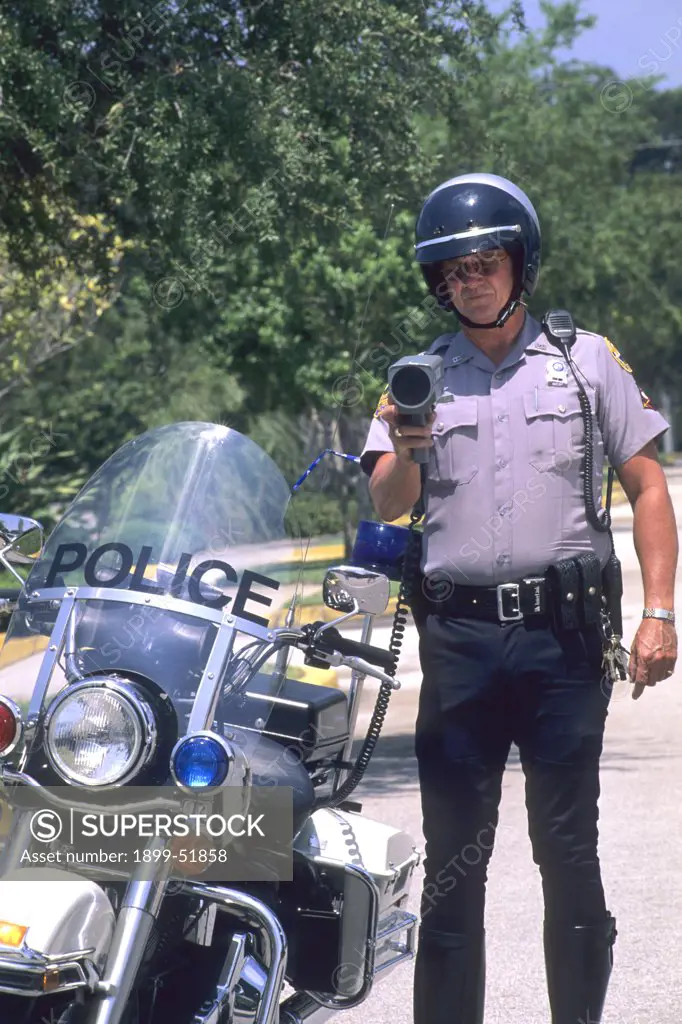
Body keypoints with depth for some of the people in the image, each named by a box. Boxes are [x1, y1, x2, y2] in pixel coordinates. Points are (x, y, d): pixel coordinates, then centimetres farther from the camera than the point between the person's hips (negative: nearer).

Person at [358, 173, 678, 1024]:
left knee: (568, 850, 1)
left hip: (563, 633, -1)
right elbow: (386, 506, -1)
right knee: (453, 856, 4)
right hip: (459, 635, 1)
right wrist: (406, 452, -23)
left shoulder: (586, 359, 8)